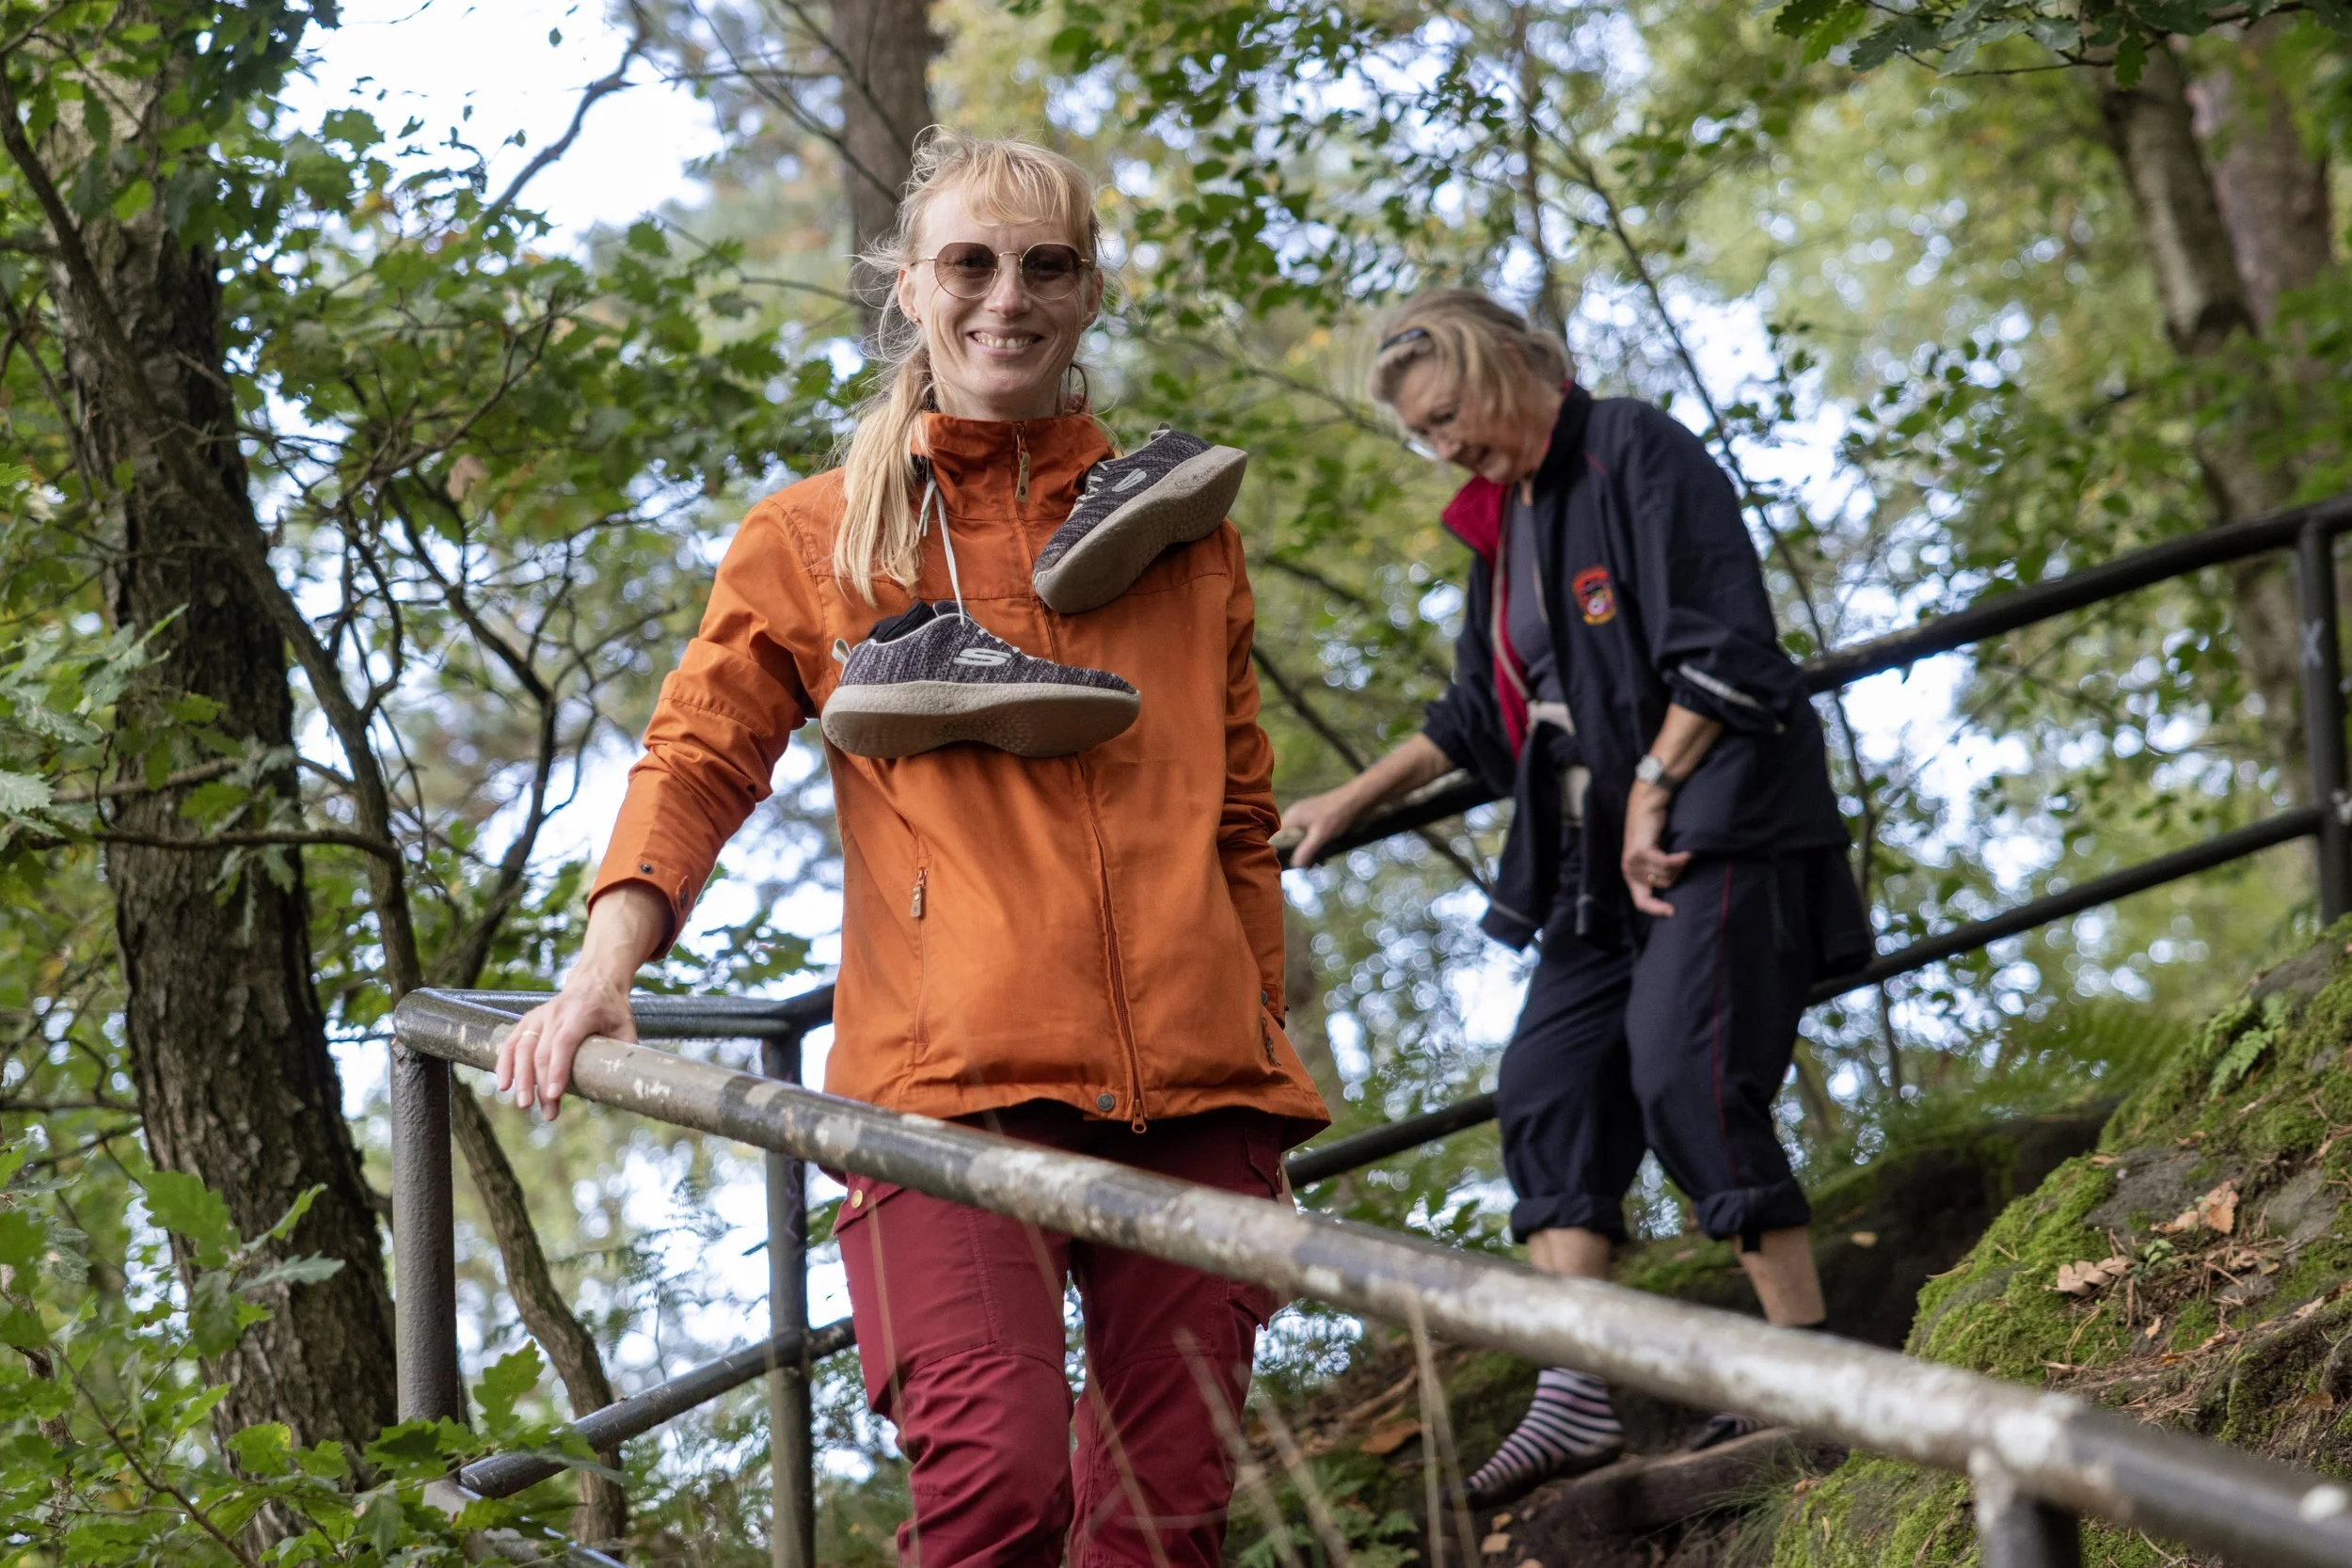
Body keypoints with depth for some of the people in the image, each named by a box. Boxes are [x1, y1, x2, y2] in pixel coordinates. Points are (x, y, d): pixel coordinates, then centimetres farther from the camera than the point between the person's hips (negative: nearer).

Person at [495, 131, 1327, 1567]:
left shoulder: (1176, 523, 18)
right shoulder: (813, 543, 13)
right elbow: (698, 760, 5)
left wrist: (1268, 1058, 19)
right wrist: (609, 962, -13)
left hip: (1188, 1088, 3)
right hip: (953, 1078, -3)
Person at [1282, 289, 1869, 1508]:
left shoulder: (1635, 453, -7)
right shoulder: (1505, 520, 18)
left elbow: (1718, 644, -15)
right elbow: (1477, 714, 28)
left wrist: (1656, 791, -18)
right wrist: (1352, 801, 27)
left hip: (1719, 833, -9)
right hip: (1601, 861, 9)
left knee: (1684, 1074, -19)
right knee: (1548, 1085, -1)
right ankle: (1573, 1400, -5)